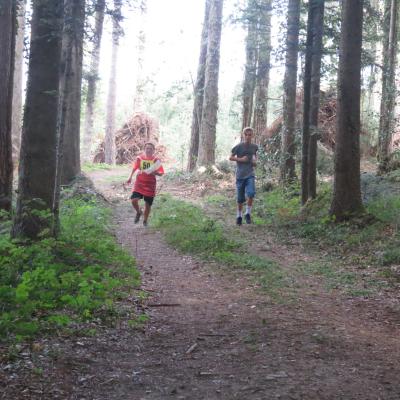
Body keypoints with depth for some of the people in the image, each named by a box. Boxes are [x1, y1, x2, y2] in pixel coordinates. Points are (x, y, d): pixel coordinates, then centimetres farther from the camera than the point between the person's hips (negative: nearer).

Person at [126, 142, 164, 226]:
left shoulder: (156, 160, -6)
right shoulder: (139, 158, -3)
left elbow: (161, 173, -4)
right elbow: (134, 168, 9)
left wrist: (155, 173, -24)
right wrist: (130, 177, 1)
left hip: (150, 185, 0)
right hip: (139, 183, 0)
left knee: (148, 204, 6)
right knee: (134, 200, -17)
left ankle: (145, 221, 30)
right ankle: (138, 212, 16)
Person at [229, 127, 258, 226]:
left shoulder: (254, 147, 2)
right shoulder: (239, 146, -7)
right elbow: (231, 158, 0)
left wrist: (255, 161, 3)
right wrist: (240, 159, -13)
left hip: (250, 175, 1)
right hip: (240, 175, -1)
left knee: (251, 193, -20)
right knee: (240, 198, 6)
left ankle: (248, 213, -3)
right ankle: (239, 216, 25)